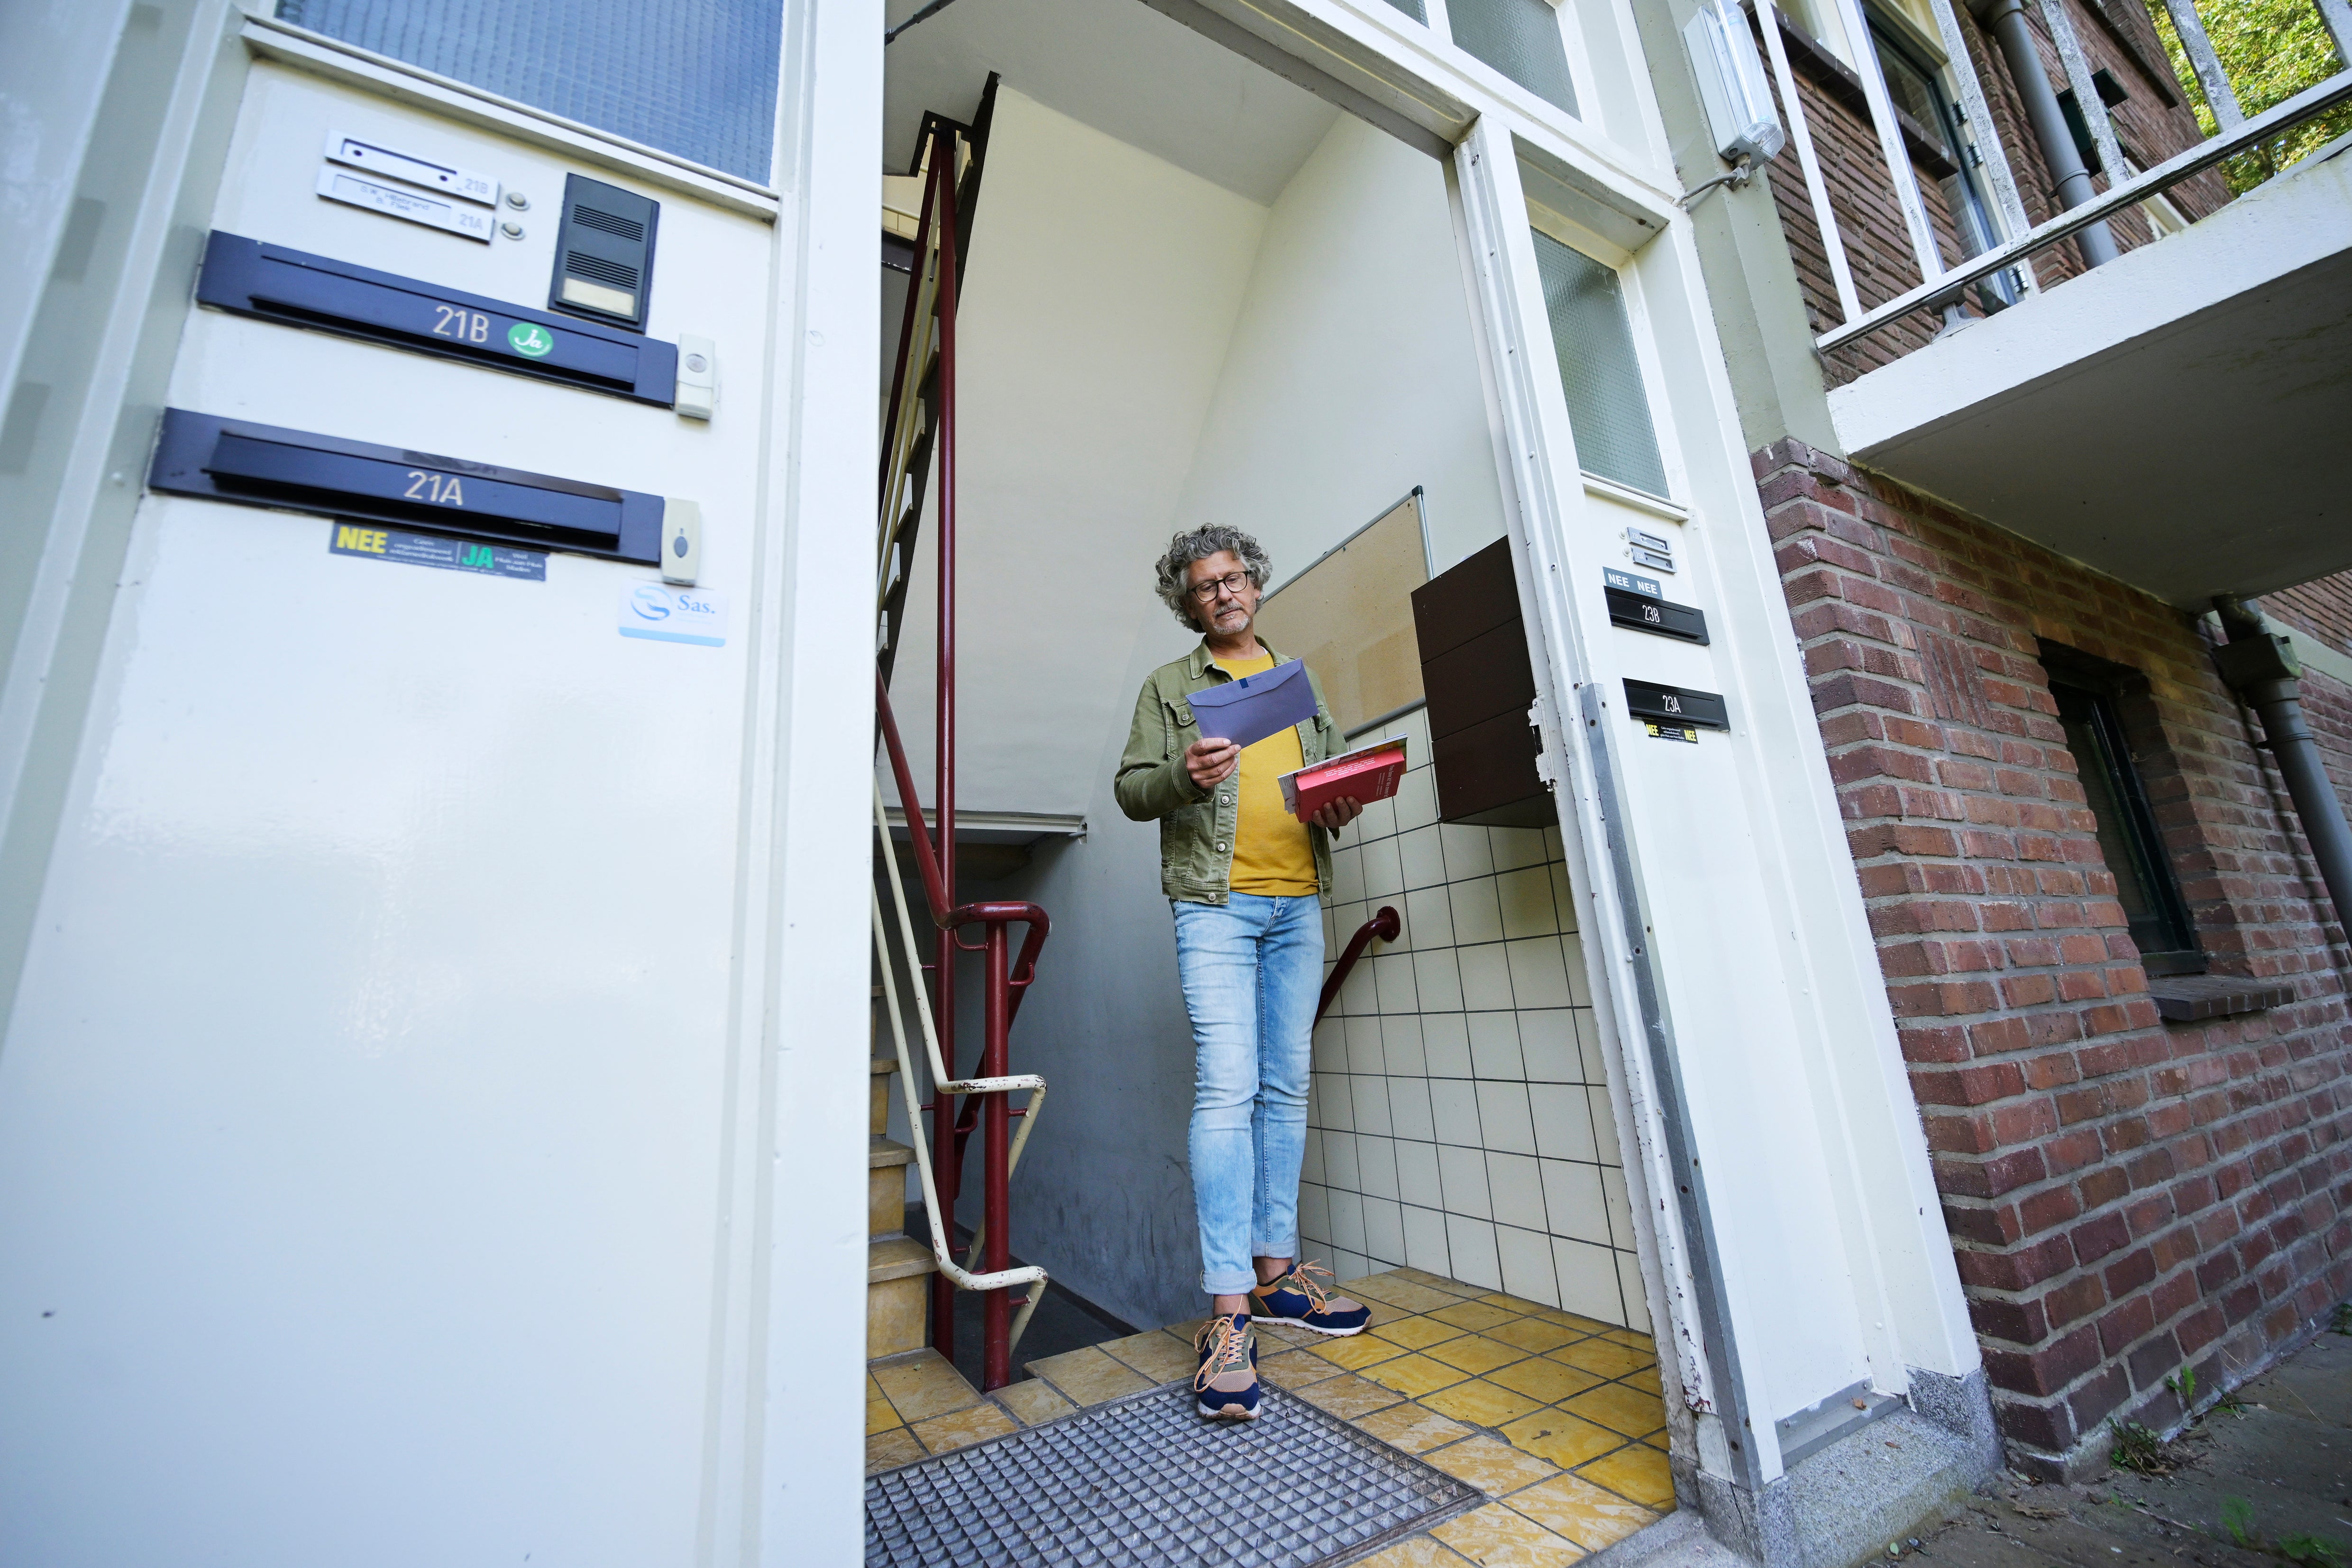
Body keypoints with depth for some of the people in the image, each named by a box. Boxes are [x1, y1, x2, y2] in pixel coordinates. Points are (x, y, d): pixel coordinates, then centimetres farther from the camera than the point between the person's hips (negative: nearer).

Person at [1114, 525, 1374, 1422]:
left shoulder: (1300, 681, 22)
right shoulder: (1169, 686, 10)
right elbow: (1130, 790, 3)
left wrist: (1343, 806, 0)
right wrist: (1182, 776, -17)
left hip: (1299, 902, 5)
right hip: (1215, 903, -4)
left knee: (1286, 1088, 9)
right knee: (1227, 1088, -11)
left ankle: (1274, 1271, 22)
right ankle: (1227, 1312, -3)